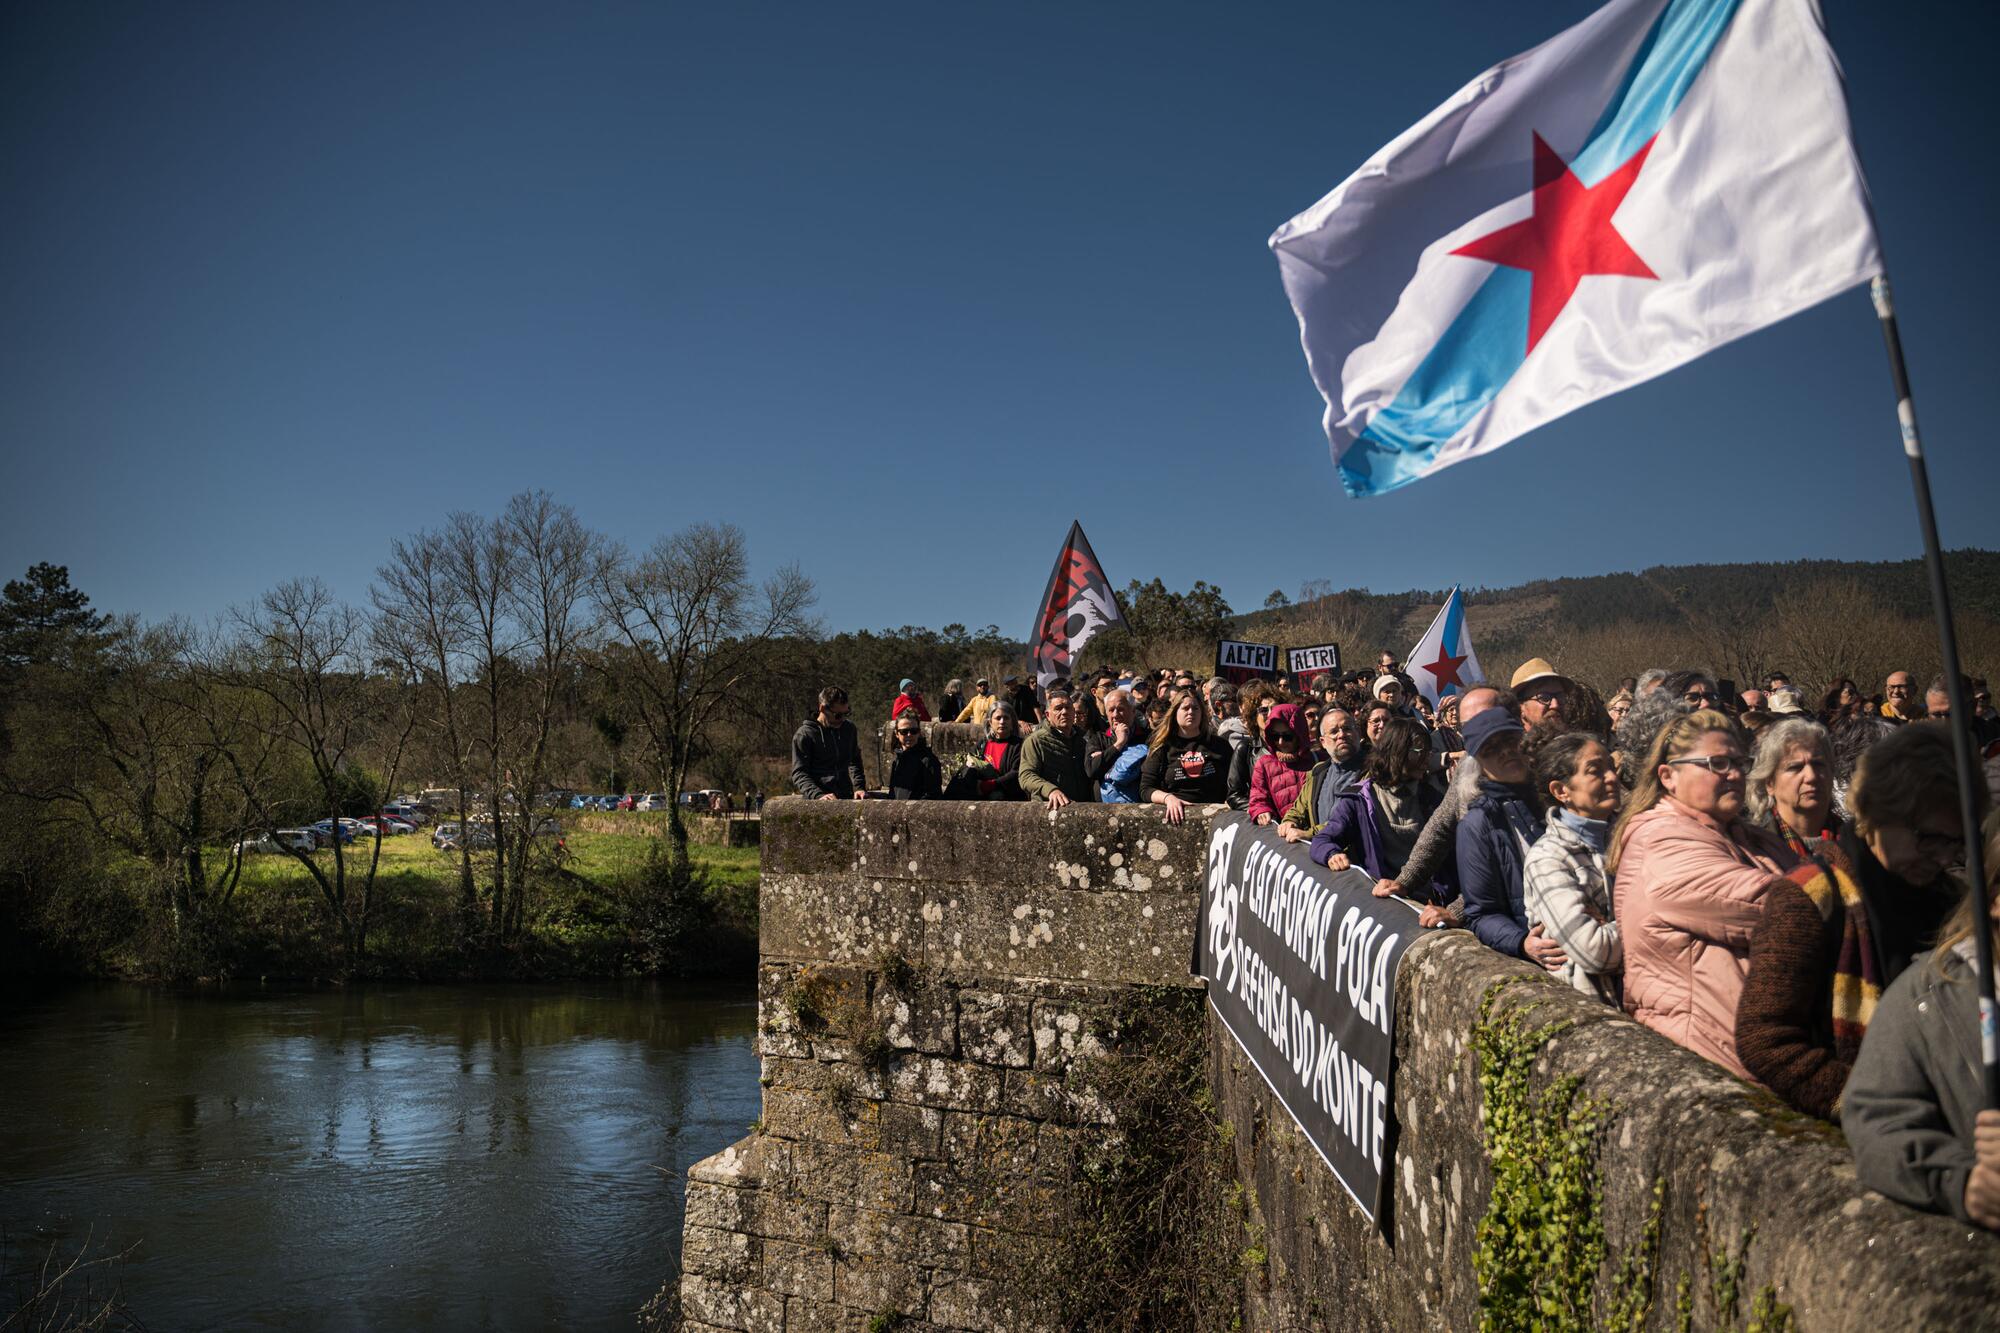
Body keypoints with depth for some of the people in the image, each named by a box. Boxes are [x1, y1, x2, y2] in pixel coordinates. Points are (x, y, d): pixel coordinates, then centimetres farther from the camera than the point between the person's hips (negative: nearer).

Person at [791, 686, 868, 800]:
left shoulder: (849, 729, 13)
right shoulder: (804, 734, -3)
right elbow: (799, 774, -7)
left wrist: (859, 787, 5)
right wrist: (818, 795, -22)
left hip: (846, 798, 4)